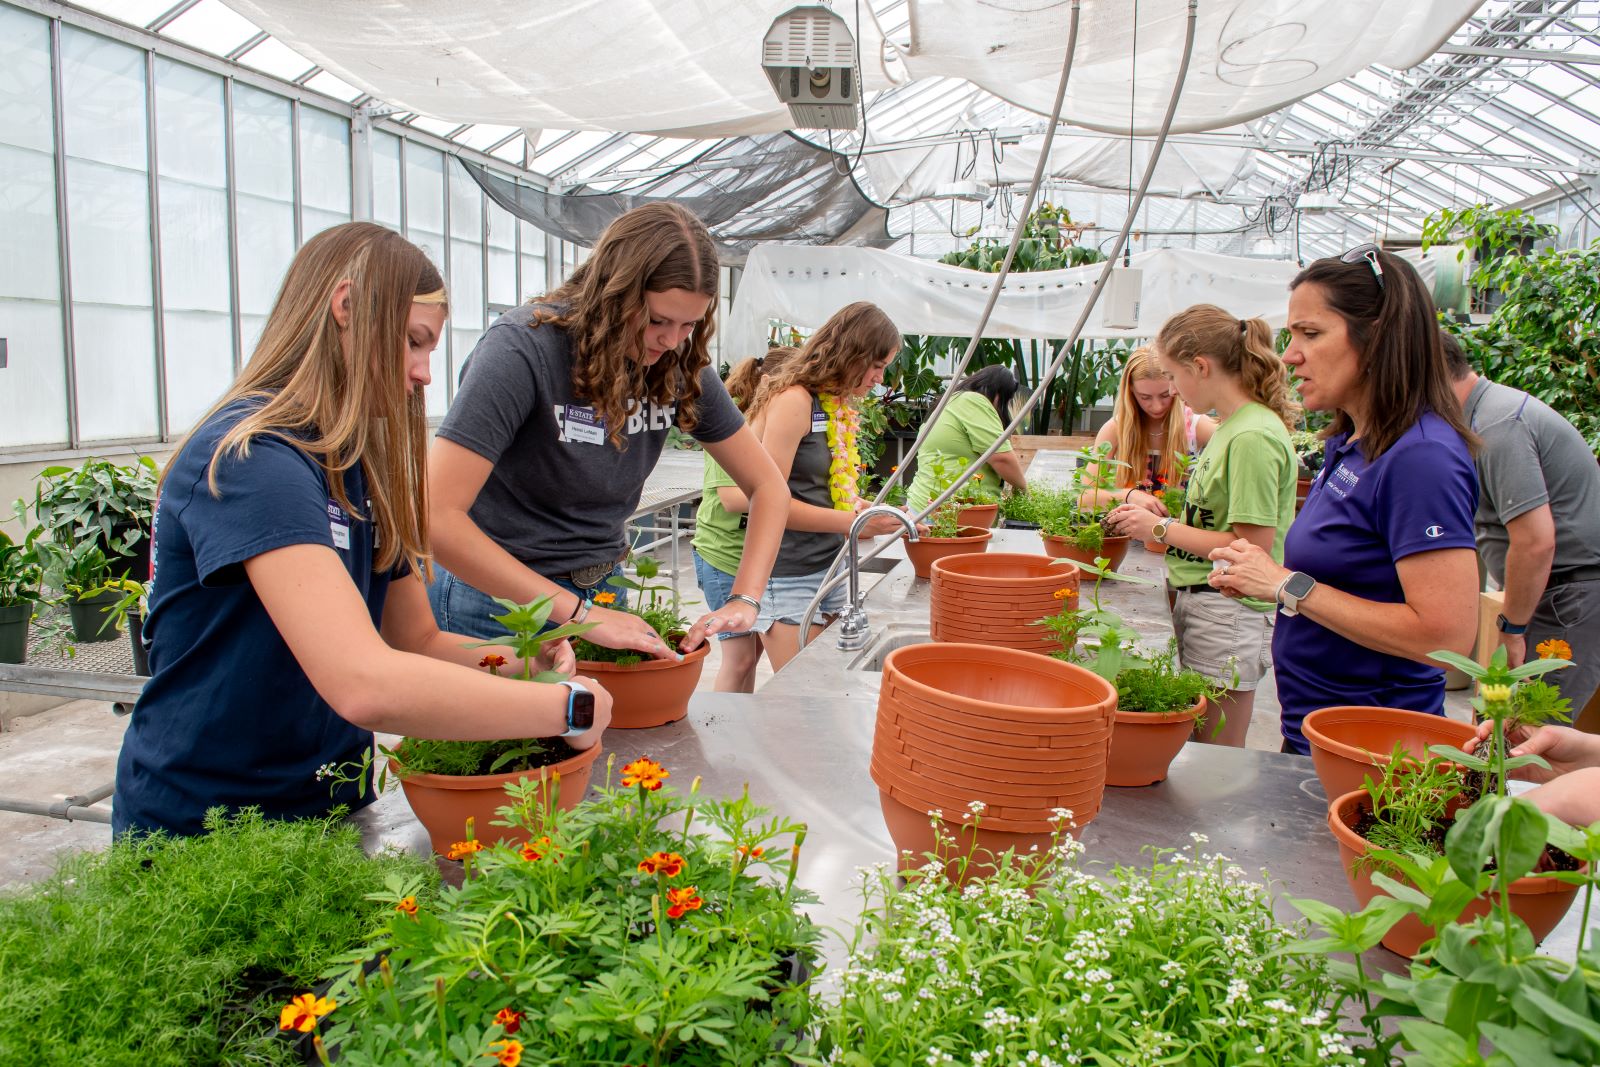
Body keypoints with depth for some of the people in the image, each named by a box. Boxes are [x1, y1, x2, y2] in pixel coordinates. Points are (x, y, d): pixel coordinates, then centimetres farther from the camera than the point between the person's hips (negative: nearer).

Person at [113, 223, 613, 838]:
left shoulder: (359, 466, 10)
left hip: (327, 811, 8)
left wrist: (519, 660, -8)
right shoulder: (251, 461, -20)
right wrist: (566, 705, -23)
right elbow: (366, 684, -31)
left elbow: (417, 640, 11)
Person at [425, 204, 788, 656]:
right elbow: (436, 516, -32)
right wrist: (580, 614, -32)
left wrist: (744, 601, -15)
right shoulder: (522, 348, -24)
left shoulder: (679, 366, -6)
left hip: (603, 596, 5)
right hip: (498, 597, -5)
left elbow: (768, 487, 0)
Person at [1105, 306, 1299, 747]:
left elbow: (1253, 546, -21)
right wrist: (1158, 517, 7)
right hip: (1198, 603, 9)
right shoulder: (1231, 427, 12)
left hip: (1229, 615, -9)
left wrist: (1161, 529, -13)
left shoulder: (1253, 437, -18)